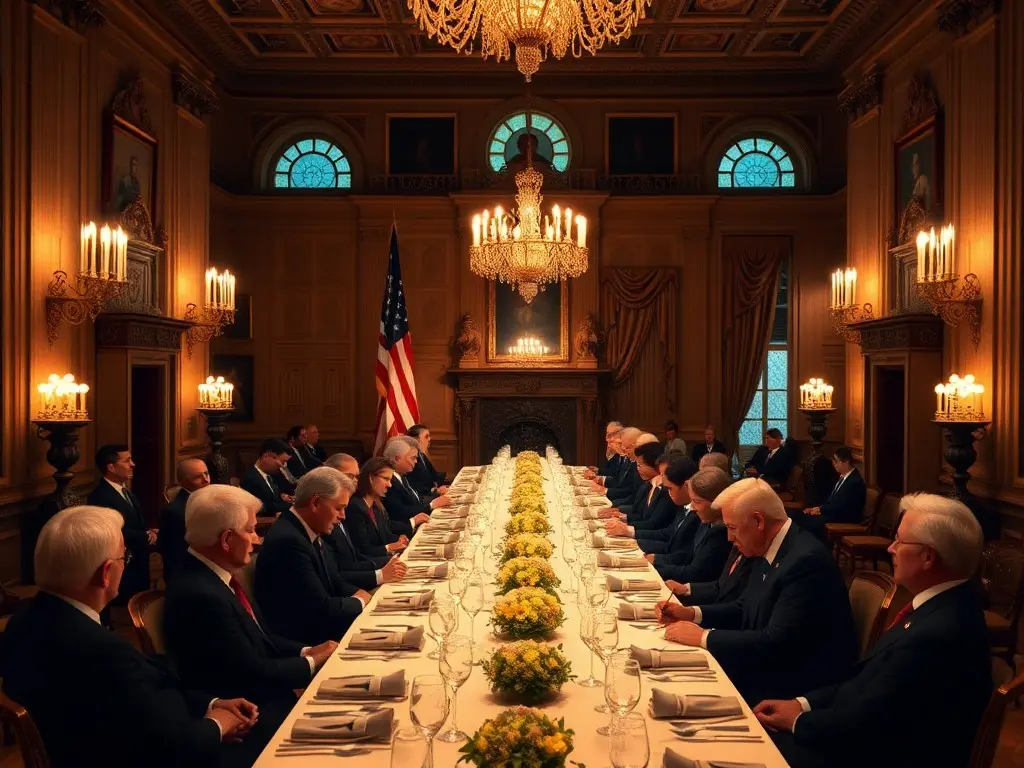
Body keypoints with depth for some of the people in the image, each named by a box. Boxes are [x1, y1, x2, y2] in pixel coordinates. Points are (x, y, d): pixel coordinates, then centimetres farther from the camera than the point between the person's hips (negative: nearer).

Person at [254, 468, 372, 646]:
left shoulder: (310, 533, 4)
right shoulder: (289, 541, -25)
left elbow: (334, 585, 12)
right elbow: (322, 609, -24)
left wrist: (362, 594, -6)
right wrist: (359, 601, -7)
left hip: (316, 628, 8)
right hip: (301, 642, -8)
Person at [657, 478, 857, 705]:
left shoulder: (806, 561, -25)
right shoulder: (772, 551, 4)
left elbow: (776, 643, -28)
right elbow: (745, 609, 16)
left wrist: (704, 637, -21)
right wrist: (691, 613, 2)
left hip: (799, 688, -8)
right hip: (769, 668, 8)